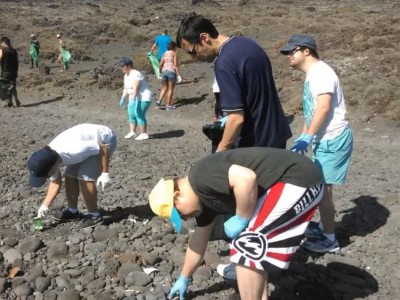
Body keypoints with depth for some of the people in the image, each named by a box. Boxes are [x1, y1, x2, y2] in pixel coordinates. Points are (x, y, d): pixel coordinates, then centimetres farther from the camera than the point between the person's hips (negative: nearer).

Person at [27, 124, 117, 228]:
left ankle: (94, 215, -2)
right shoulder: (50, 158, -12)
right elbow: (55, 182, 3)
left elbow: (104, 148, -28)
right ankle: (72, 211, 21)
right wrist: (45, 205, -1)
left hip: (105, 139, -8)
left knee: (84, 177, -16)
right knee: (70, 175, 4)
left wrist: (105, 173, -23)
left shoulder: (74, 150, -39)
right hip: (90, 140, 8)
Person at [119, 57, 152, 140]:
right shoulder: (126, 76, 10)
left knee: (139, 115, -13)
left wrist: (133, 99, -37)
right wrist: (123, 99, 10)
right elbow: (126, 88, 14)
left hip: (143, 98, -10)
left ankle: (144, 134, -6)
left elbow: (135, 88, -30)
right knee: (131, 114, 8)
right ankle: (132, 132, 19)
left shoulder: (136, 74, -21)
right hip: (135, 98, 10)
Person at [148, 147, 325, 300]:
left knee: (246, 247, -7)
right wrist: (183, 279, 40)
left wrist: (240, 220, -15)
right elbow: (198, 243, 28)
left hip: (297, 180, -10)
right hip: (298, 181, 10)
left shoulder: (200, 177, -14)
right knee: (253, 247, 21)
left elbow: (246, 178, -31)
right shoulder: (204, 197, 15)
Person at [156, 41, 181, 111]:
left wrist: (160, 72, 24)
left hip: (164, 71, 5)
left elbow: (160, 64, 10)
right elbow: (176, 65, -11)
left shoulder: (165, 53, 13)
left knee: (165, 87, 20)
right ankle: (168, 105, 6)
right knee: (170, 89, 3)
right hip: (171, 72, -5)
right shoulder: (174, 53, -3)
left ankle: (159, 101, 4)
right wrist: (178, 74, -11)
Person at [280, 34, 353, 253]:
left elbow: (324, 107, -25)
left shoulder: (320, 72, -16)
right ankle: (324, 226, 32)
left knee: (322, 188, -5)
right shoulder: (312, 75, 16)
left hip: (333, 139, -10)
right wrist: (303, 136, 23)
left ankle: (329, 239, 6)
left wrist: (307, 137, -27)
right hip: (324, 139, 10)